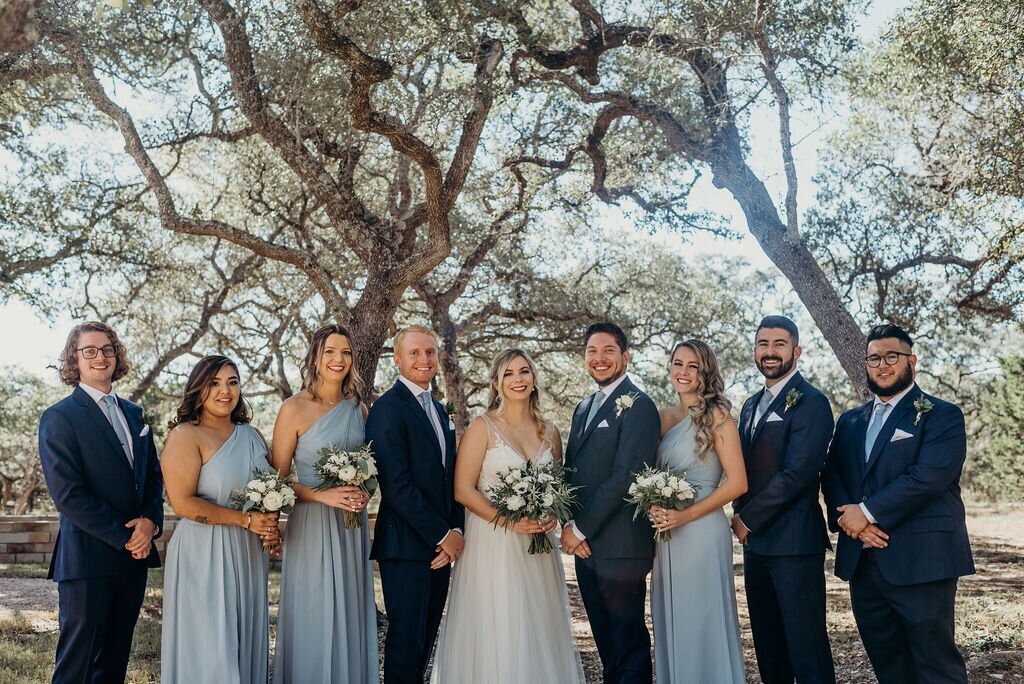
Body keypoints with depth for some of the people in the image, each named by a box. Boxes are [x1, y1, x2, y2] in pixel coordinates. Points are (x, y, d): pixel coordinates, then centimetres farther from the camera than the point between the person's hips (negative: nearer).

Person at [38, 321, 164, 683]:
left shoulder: (134, 413, 13)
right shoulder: (59, 417, -7)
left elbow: (153, 475, 15)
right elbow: (67, 494, -14)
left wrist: (150, 520, -6)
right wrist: (123, 537, -14)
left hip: (134, 555, 6)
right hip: (88, 558, -6)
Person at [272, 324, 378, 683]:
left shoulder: (359, 409, 8)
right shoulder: (295, 408, -7)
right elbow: (278, 478, -7)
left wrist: (365, 492, -1)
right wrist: (323, 495, -19)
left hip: (353, 527, 5)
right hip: (312, 525, -5)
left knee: (350, 616, 11)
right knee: (314, 621, 1)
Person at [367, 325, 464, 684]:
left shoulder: (439, 411, 17)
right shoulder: (388, 408, -11)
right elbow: (396, 485, -18)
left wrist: (456, 530, 0)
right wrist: (442, 535, -14)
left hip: (441, 546, 8)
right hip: (406, 546, -8)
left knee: (426, 638, 13)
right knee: (406, 638, -1)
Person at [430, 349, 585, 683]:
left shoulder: (549, 432, 9)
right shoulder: (482, 427, -4)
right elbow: (463, 490, -9)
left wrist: (553, 516, -4)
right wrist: (510, 520, -19)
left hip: (538, 549, 4)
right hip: (493, 545, -4)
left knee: (540, 633, 9)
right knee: (495, 634, -1)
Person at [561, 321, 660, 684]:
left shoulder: (637, 406, -11)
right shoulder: (584, 408, 15)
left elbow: (625, 476, -19)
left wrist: (580, 528, -14)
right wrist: (569, 525, -1)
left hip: (620, 548, -8)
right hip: (585, 545, 8)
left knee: (629, 644, 3)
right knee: (606, 643, 17)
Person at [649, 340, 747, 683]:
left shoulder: (716, 416, -6)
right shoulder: (663, 418, 10)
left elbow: (737, 482, -11)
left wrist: (686, 515, -16)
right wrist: (653, 507, -4)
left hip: (701, 533, -6)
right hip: (667, 536, 6)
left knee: (705, 627, 2)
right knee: (672, 627, 12)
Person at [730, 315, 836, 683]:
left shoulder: (810, 402, -9)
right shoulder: (751, 405, 16)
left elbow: (797, 473, -18)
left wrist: (749, 519, -12)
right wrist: (740, 516, 1)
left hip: (794, 542, -8)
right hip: (755, 540, 8)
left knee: (806, 643, -4)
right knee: (767, 645, 14)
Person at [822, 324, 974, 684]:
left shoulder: (942, 416, -1)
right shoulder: (851, 421, 18)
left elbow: (928, 476, -15)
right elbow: (832, 477, 9)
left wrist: (867, 512, -15)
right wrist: (851, 519, -10)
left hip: (921, 561, -5)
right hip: (862, 560, 6)